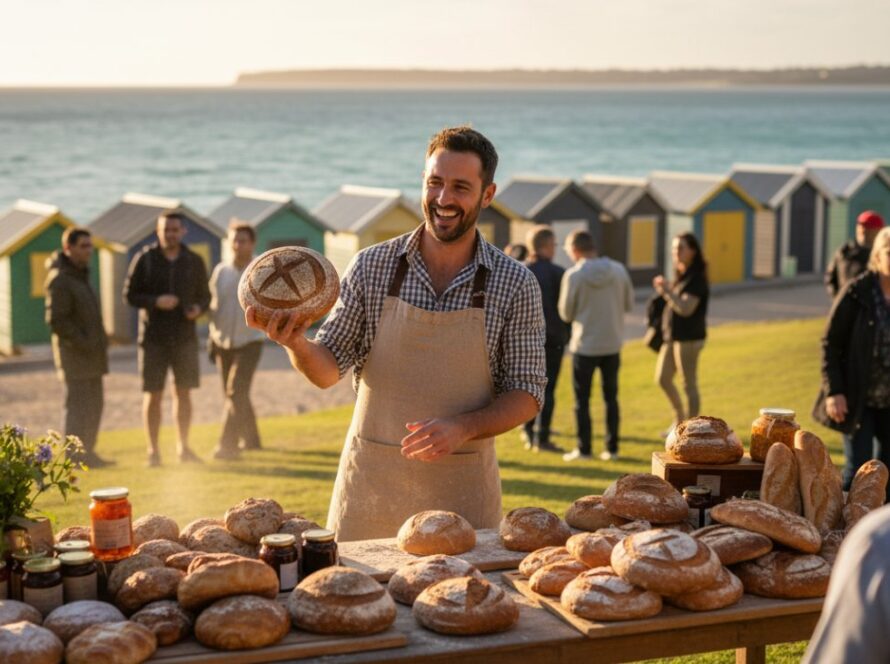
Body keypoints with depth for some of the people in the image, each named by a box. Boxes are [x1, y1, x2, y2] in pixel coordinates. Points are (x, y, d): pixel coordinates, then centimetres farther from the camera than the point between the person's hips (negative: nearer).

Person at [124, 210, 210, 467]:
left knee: (183, 392, 6)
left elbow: (204, 295, 10)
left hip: (185, 337, 2)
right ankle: (153, 450, 8)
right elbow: (130, 294, -2)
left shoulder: (194, 261, 4)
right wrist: (156, 302, -19)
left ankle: (183, 447, 16)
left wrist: (198, 308, -13)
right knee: (153, 395, 0)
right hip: (153, 337, -2)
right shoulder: (144, 259, -3)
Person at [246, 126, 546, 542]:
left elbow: (527, 394, -2)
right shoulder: (371, 267, -1)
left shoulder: (515, 285, -4)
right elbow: (329, 370, 1)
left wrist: (462, 428, -18)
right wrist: (297, 344, -20)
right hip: (370, 482, 1)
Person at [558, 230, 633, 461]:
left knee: (582, 399, 8)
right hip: (612, 344, 3)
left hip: (585, 345, -3)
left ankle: (584, 449, 9)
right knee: (611, 397, 14)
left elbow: (566, 313, -7)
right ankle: (612, 447, 15)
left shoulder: (574, 275, -14)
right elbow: (629, 304, 4)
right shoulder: (618, 270, -4)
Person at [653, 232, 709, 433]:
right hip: (672, 335, 9)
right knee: (662, 379, 14)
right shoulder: (680, 275, 12)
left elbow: (686, 308, -23)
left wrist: (667, 291, -28)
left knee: (689, 385, 0)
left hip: (688, 338, -9)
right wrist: (664, 291, 4)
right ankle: (679, 417, 32)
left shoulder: (696, 278, -15)